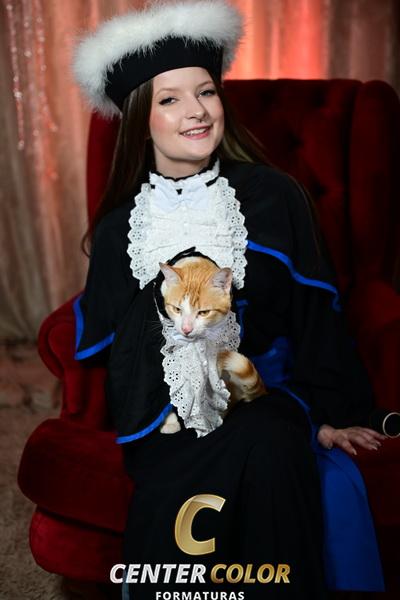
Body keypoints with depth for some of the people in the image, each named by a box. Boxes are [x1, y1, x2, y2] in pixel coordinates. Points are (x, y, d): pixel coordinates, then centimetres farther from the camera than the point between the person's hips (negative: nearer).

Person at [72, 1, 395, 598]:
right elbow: (96, 338, 8)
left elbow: (316, 312, 3)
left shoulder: (274, 196, 2)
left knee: (269, 445, -35)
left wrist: (334, 414, -3)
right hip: (162, 409, 1)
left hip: (266, 387, 0)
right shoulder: (121, 225, 7)